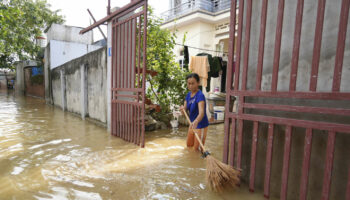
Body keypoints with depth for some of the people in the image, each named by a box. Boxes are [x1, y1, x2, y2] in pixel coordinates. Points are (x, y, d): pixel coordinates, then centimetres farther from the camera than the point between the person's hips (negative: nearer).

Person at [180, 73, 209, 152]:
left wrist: (196, 122, -60)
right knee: (189, 146, 23)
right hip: (192, 124, 8)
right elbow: (185, 109, 3)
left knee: (197, 148, 5)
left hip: (201, 126, -8)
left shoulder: (200, 95, -26)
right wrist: (183, 109, -22)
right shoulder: (188, 95, 0)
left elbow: (201, 112, -40)